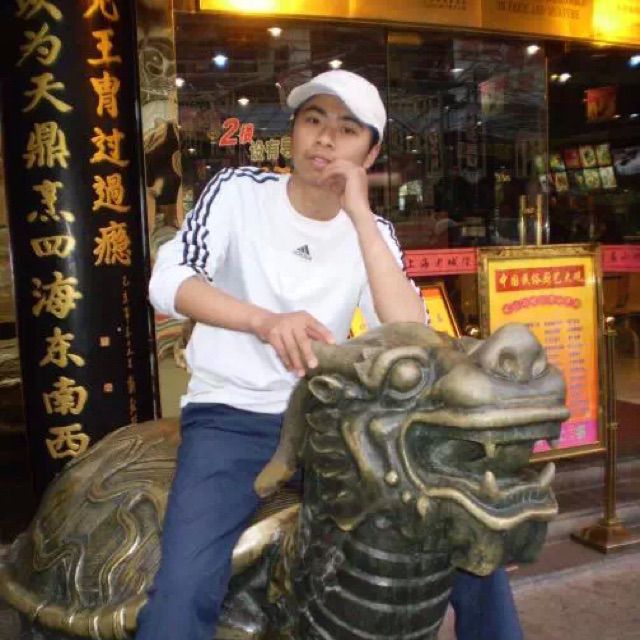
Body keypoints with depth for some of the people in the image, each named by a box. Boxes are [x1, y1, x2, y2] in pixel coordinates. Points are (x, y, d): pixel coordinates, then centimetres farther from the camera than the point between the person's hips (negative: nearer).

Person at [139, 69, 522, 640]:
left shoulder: (372, 233, 3)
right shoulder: (238, 191, -2)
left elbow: (411, 335, -13)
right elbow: (167, 281, -16)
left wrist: (359, 213, -15)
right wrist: (265, 321, -34)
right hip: (230, 416, -2)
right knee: (184, 591, -25)